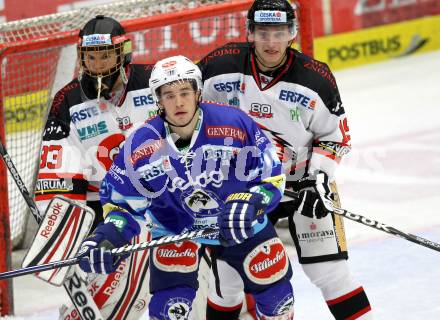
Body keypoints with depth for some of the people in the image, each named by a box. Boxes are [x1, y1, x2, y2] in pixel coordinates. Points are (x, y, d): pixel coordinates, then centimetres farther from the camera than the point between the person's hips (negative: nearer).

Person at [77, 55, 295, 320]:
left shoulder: (235, 124, -25)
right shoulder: (141, 147, -20)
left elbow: (272, 178, -16)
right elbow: (123, 201, -9)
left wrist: (249, 206, -35)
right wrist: (108, 237, -28)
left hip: (243, 226, 1)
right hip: (175, 227, -1)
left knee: (275, 291, 9)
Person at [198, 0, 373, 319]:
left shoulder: (316, 79, -15)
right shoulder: (221, 65, -13)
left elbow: (334, 136, -2)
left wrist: (319, 179, -14)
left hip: (302, 182, -1)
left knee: (329, 271, -8)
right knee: (228, 273, 9)